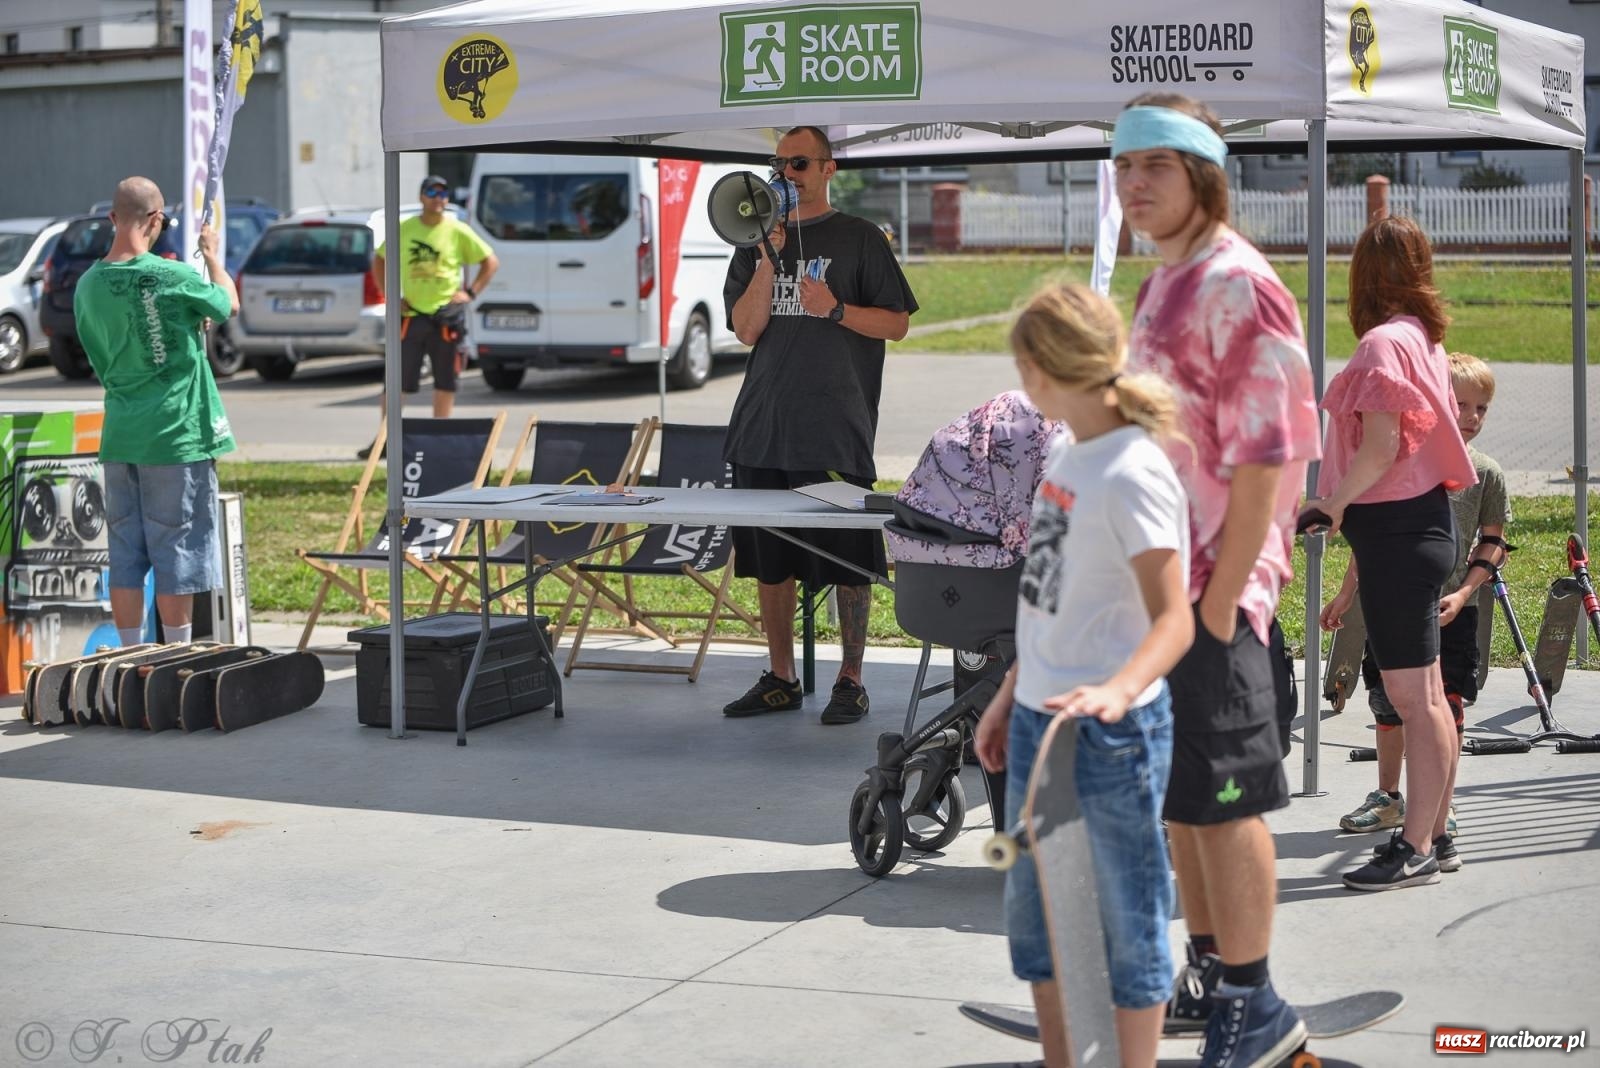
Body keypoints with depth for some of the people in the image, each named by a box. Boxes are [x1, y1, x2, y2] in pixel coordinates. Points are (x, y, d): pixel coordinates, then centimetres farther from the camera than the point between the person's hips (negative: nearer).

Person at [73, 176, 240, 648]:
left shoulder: (88, 285, 2)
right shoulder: (172, 277, -15)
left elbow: (98, 360, 13)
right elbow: (228, 305, 4)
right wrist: (211, 253, 20)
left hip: (120, 435, 5)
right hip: (177, 436, -5)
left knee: (125, 557, 10)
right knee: (177, 554, 2)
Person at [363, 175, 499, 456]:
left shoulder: (458, 231, 0)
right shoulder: (404, 229, 3)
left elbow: (491, 261, 6)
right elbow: (379, 260, 14)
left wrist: (471, 292, -2)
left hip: (447, 317, 0)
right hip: (411, 315, 0)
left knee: (445, 383, 5)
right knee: (397, 381, -1)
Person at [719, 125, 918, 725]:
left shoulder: (859, 238, 3)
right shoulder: (758, 239, 14)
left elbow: (897, 322, 0)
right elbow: (745, 329, 3)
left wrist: (834, 309, -14)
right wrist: (769, 258, -7)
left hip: (836, 427, -4)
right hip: (764, 426, 4)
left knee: (849, 559, -1)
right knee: (769, 557, 9)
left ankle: (851, 681, 9)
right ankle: (780, 679, 19)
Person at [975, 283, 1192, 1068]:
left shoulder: (1132, 475, -20)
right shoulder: (1067, 454, 7)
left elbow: (1173, 621, -24)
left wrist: (1117, 691, -42)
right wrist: (1009, 697, 20)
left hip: (1110, 732, -9)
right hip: (1039, 722, 9)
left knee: (1126, 920, 5)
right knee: (1034, 913, 19)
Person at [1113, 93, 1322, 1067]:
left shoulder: (1238, 286, -15)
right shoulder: (1166, 285, 14)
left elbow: (1264, 456, -20)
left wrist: (1220, 600, -20)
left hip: (1213, 590, -9)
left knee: (1220, 800, -3)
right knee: (1177, 797, 16)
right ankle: (1210, 979, 29)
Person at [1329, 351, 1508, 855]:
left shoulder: (1486, 474, -2)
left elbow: (1493, 544, 3)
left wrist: (1462, 594, -11)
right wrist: (1347, 593, 10)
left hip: (1451, 612, -2)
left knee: (1446, 712, -4)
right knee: (1388, 705, 14)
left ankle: (1440, 819, 8)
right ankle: (1388, 798, 33)